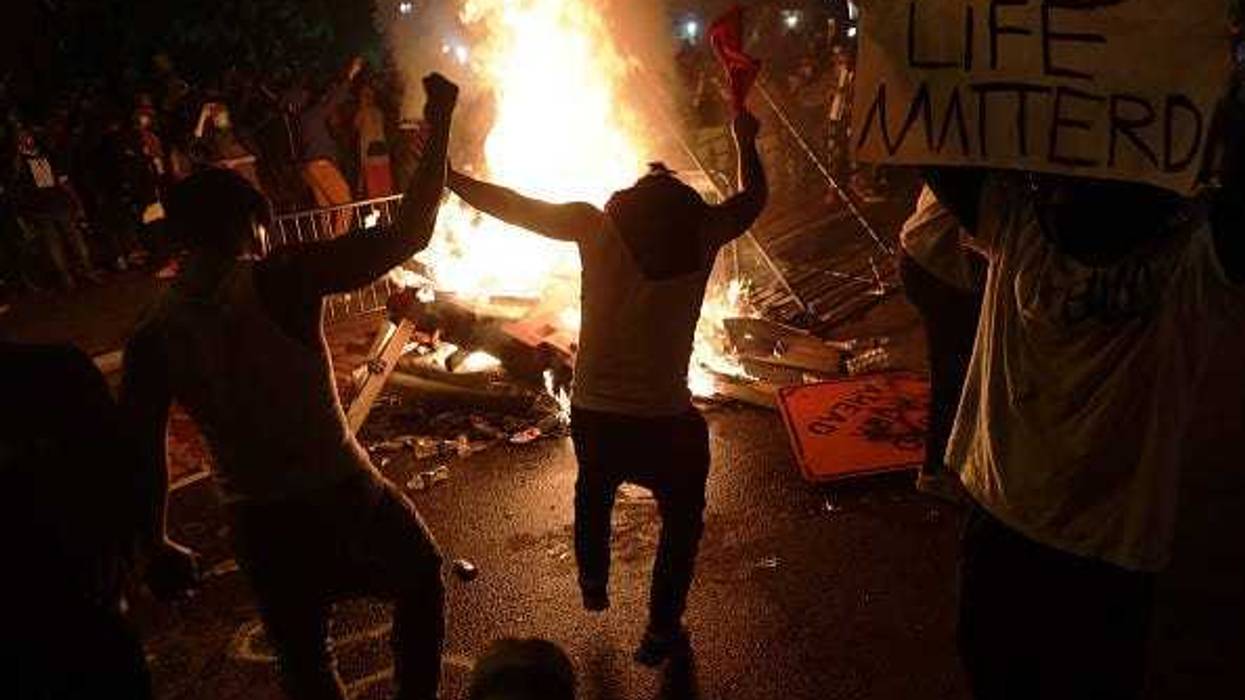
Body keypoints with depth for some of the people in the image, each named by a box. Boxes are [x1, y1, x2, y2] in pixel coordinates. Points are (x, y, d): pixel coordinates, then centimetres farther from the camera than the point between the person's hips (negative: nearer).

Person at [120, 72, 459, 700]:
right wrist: (439, 128, -11)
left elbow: (142, 453, -4)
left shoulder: (152, 336, -5)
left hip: (258, 523, 4)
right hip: (342, 495, -4)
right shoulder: (280, 280, -18)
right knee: (420, 582, 26)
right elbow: (408, 237, -19)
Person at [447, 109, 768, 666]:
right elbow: (754, 197, 10)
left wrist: (446, 176, 9)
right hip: (668, 425, -1)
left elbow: (514, 207, -5)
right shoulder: (702, 233, -9)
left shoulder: (599, 228, -11)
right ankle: (661, 633, 31)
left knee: (593, 491, 35)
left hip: (593, 417, 2)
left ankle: (593, 584, 52)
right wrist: (746, 141, 27)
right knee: (682, 521, 25)